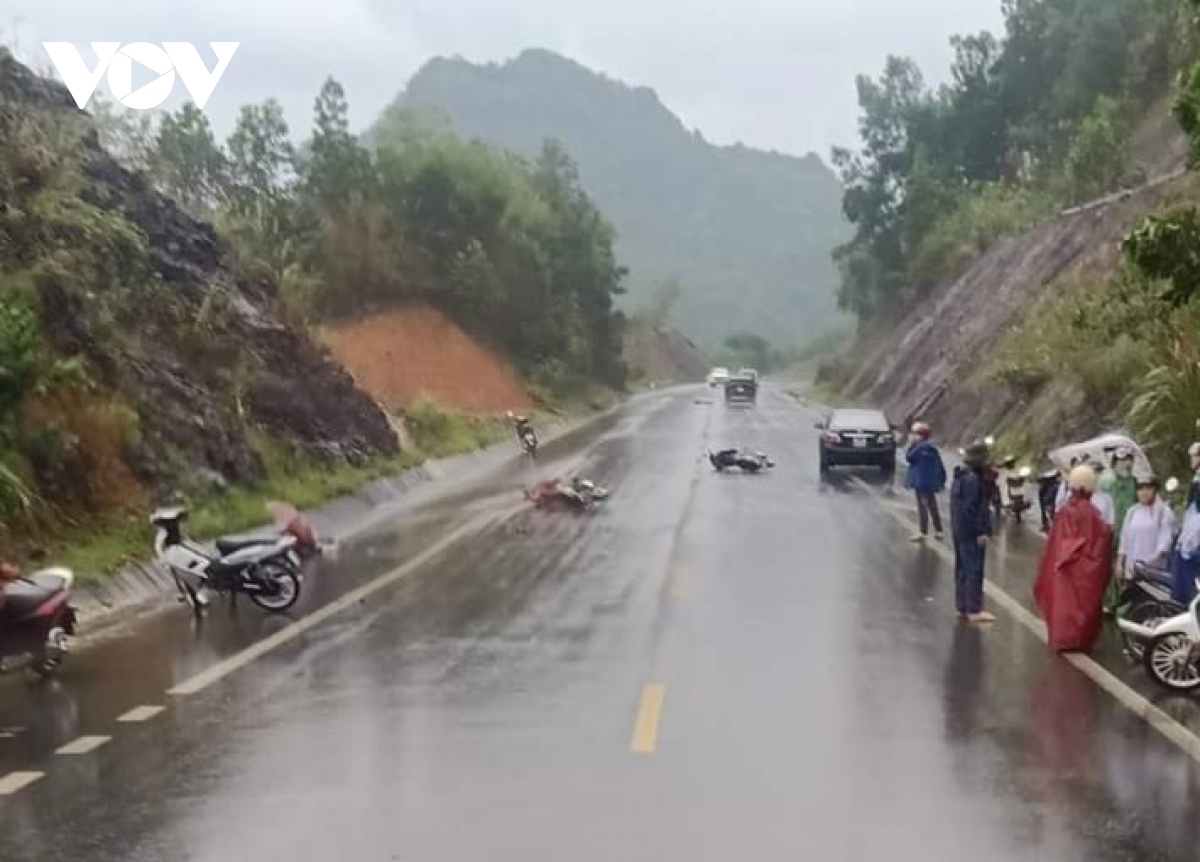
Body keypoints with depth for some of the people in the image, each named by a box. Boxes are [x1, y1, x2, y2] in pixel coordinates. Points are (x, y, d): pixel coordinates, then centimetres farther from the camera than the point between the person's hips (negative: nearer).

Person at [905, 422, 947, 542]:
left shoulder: (920, 447, -16)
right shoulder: (932, 448, 9)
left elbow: (908, 457, -14)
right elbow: (940, 466, 11)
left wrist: (911, 444, -5)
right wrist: (942, 481, 18)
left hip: (921, 482, -8)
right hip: (931, 482, 8)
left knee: (922, 506, -4)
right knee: (932, 506, 15)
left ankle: (923, 532, -3)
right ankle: (939, 531, 19)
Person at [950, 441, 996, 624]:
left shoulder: (961, 476, 12)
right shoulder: (973, 479, -19)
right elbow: (972, 508, -23)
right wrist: (981, 531, -20)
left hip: (959, 530, 10)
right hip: (972, 532, -10)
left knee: (962, 568, 14)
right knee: (974, 569, -7)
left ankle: (962, 607, 21)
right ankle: (974, 610, -6)